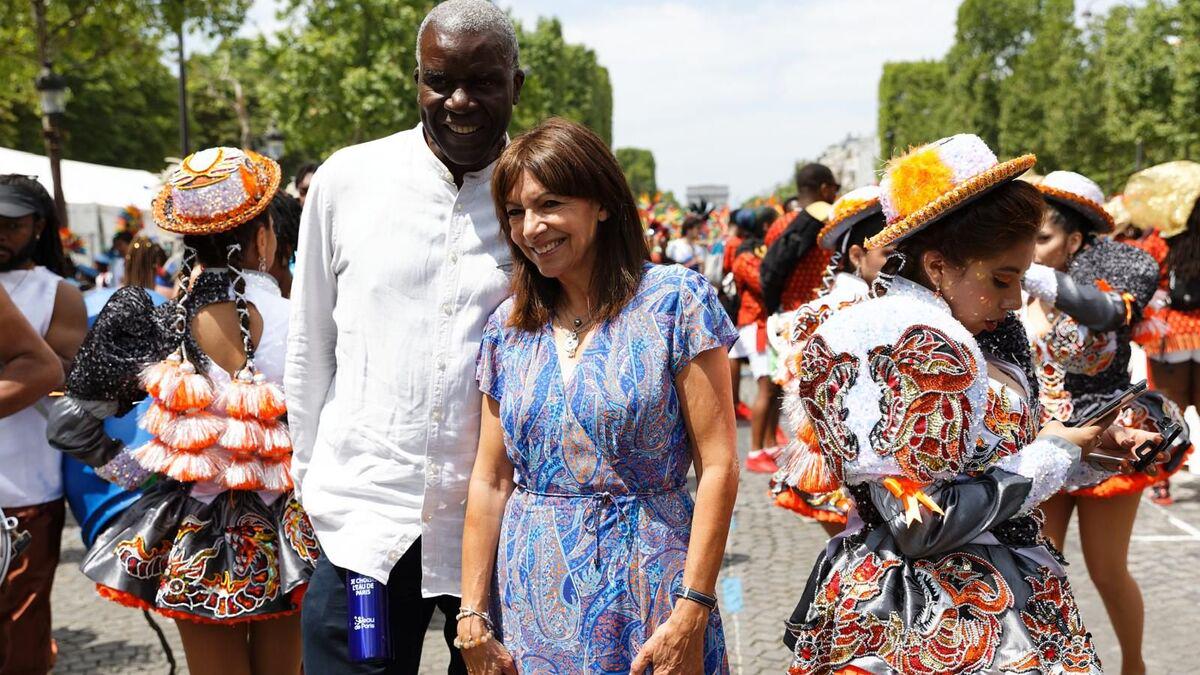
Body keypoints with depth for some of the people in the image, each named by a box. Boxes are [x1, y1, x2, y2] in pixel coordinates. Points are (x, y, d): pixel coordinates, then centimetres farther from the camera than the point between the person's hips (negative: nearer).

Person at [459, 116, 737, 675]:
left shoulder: (674, 301, -7)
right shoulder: (508, 326, 6)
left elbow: (718, 466, -11)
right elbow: (490, 480, 8)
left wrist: (692, 612, -17)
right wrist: (472, 613, 3)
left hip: (644, 585, -3)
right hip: (533, 598, 4)